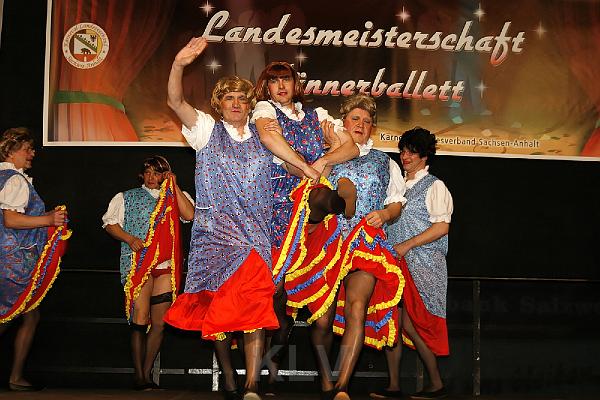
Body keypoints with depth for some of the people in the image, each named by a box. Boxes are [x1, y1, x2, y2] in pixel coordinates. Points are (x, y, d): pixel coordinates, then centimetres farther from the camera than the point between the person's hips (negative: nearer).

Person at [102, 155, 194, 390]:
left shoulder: (174, 197, 18)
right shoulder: (126, 198, 16)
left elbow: (189, 215, -1)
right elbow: (110, 223, 9)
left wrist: (174, 187, -1)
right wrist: (130, 239, -7)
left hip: (166, 264, 2)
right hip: (138, 262, -2)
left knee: (159, 322, 0)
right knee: (140, 320, -10)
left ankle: (147, 374, 8)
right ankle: (139, 377, -7)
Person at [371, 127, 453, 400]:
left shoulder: (434, 186, 0)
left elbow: (442, 227, -10)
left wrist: (406, 245, -15)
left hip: (421, 264, -6)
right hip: (395, 263, 6)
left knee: (410, 323, -11)